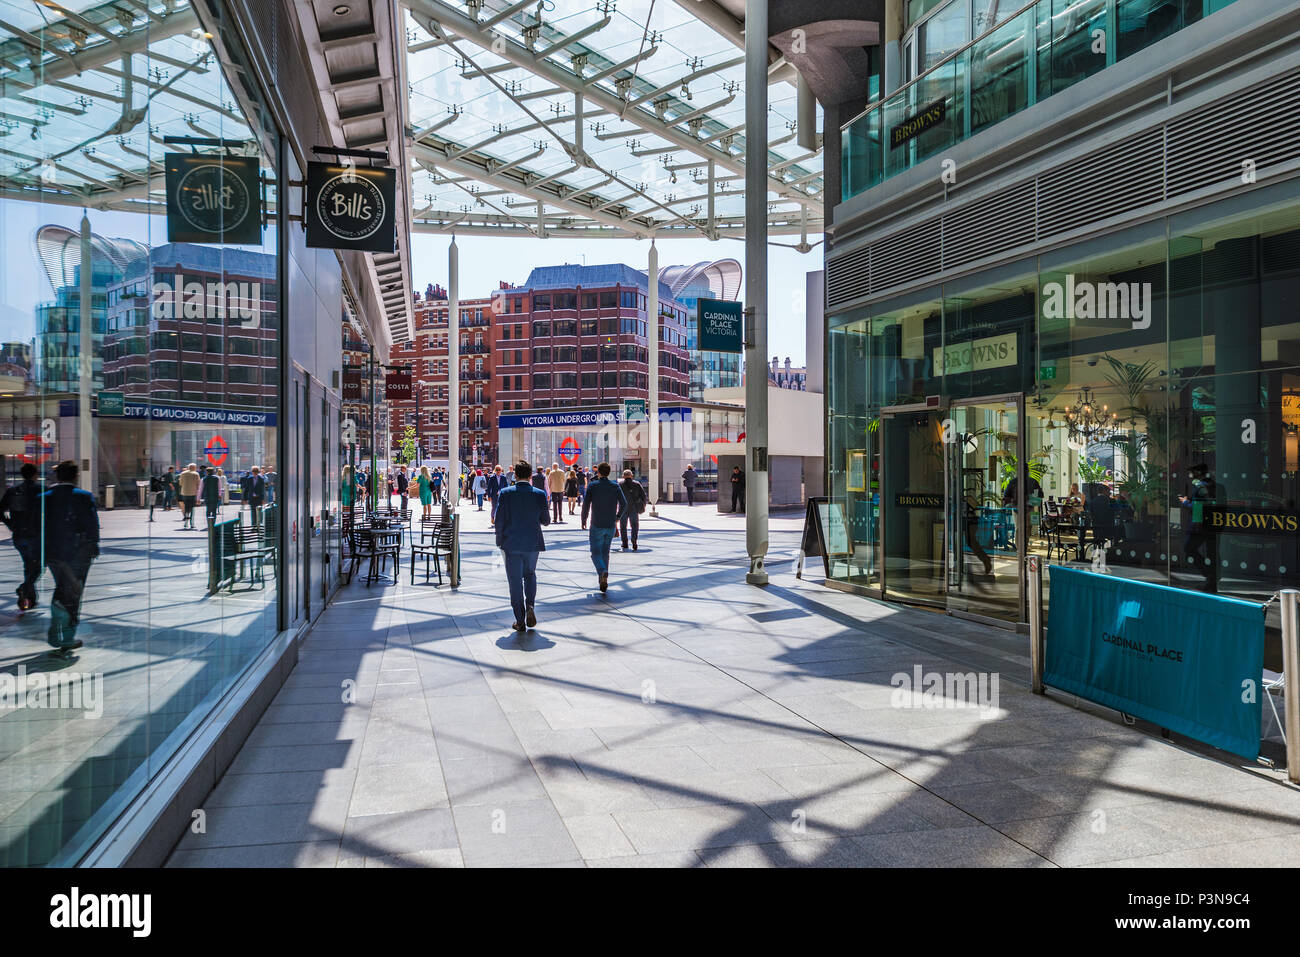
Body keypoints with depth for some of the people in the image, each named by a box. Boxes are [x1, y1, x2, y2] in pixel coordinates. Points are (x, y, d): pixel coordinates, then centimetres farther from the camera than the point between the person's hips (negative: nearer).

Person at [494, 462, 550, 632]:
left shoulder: (505, 493, -8)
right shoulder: (539, 494, -4)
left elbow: (499, 520, -7)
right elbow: (546, 521, 1)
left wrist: (500, 541, 5)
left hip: (511, 544, -1)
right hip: (533, 543, 2)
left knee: (515, 581, 6)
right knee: (530, 575, 22)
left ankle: (520, 621, 6)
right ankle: (530, 606, 0)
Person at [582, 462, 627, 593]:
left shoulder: (592, 486, -5)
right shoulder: (615, 487, 3)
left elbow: (586, 504, -9)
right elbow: (624, 504, -2)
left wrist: (583, 520, 4)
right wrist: (618, 516, 14)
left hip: (597, 526, -3)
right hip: (611, 526, 3)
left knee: (596, 552, 2)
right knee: (605, 552, 15)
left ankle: (603, 572, -26)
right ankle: (603, 582, 16)